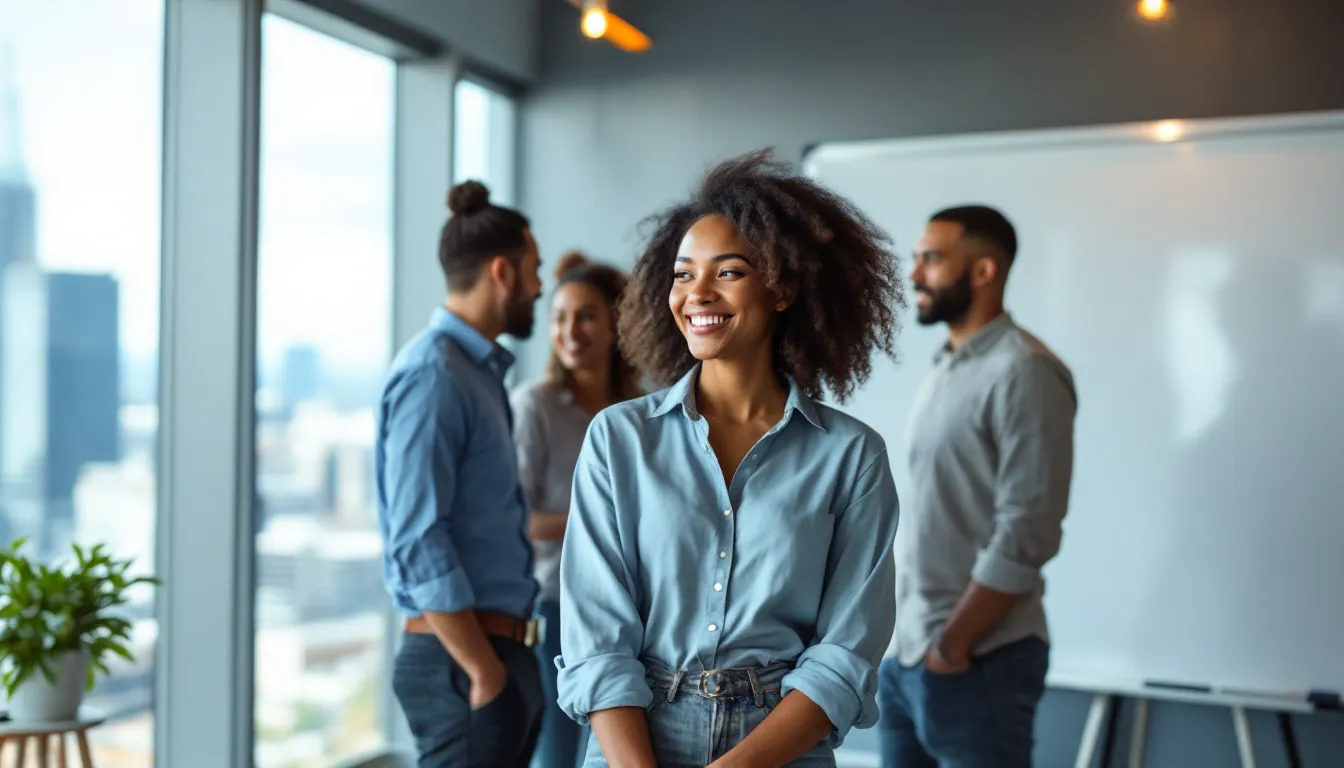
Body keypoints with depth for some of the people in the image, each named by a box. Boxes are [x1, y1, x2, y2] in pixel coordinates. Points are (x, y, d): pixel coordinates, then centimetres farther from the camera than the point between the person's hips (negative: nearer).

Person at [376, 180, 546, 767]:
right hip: (460, 659, -9)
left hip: (499, 651, 9)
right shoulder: (431, 375, -15)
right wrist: (482, 672, -18)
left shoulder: (480, 371, 14)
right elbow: (418, 541, -21)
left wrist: (503, 663, 16)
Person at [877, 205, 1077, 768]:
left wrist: (953, 647, -15)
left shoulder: (1024, 373, -14)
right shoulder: (945, 369, 12)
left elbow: (1025, 537, -19)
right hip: (906, 653, 7)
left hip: (977, 663, -7)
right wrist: (913, 636, 9)